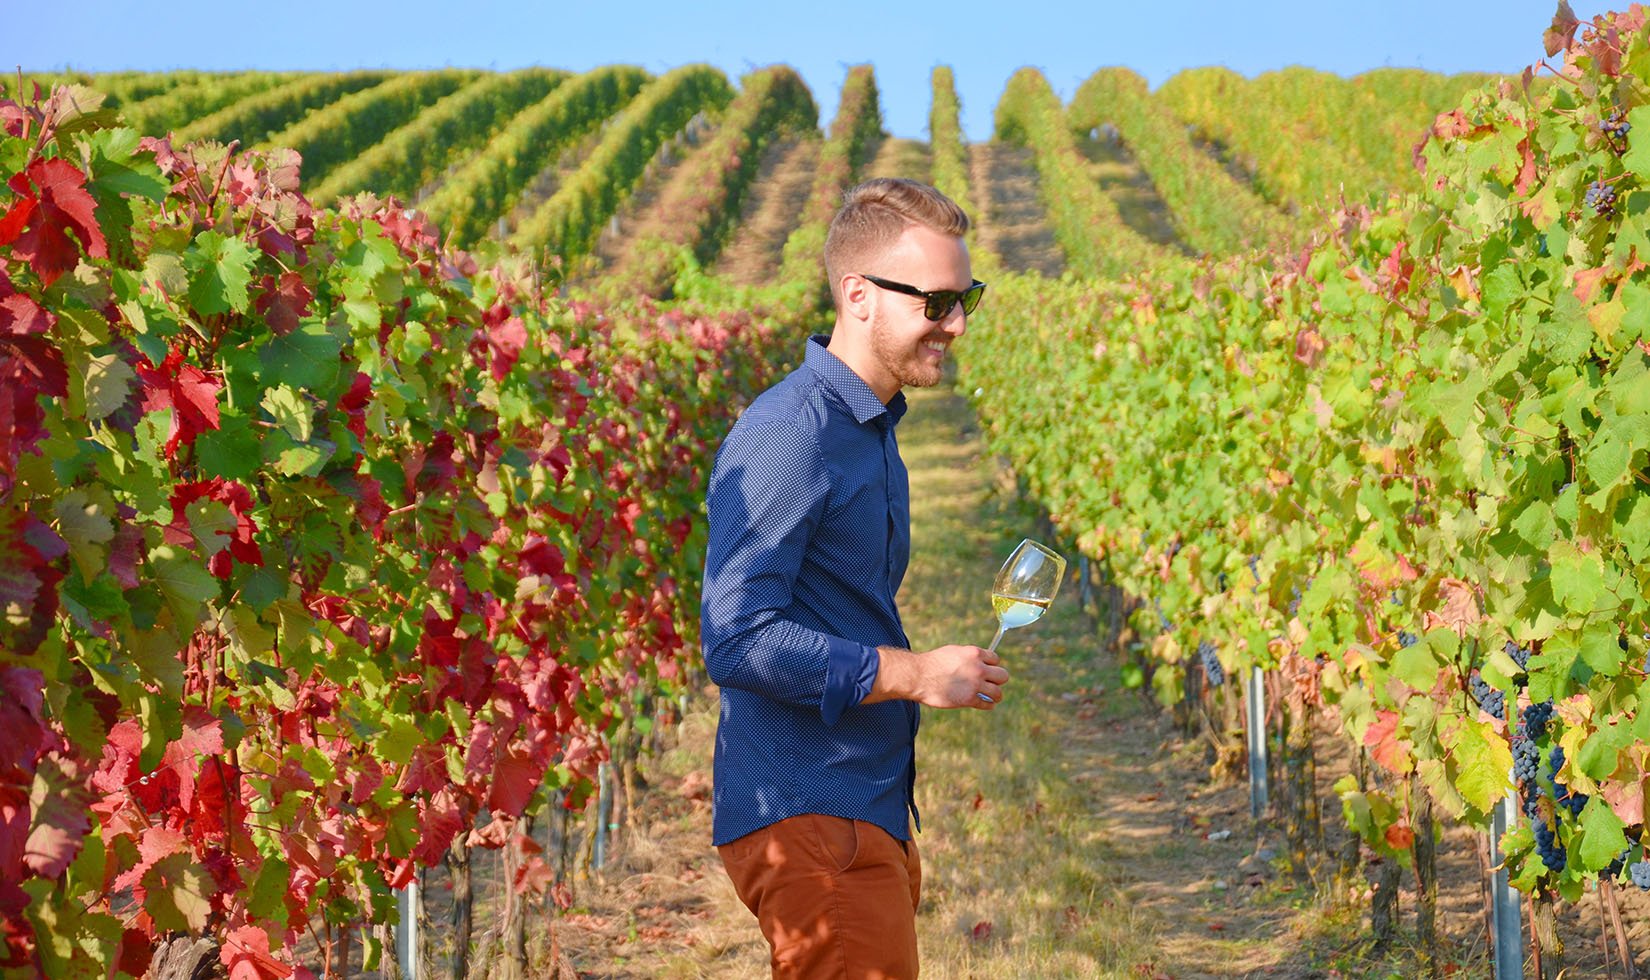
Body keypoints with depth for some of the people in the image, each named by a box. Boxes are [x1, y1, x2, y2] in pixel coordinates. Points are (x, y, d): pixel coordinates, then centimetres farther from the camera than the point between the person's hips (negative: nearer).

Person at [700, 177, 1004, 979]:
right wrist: (914, 674, -19)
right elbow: (736, 640, -24)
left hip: (871, 817, 10)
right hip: (807, 822, -10)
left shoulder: (872, 429, 16)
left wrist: (943, 669, 11)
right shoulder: (786, 435, -17)